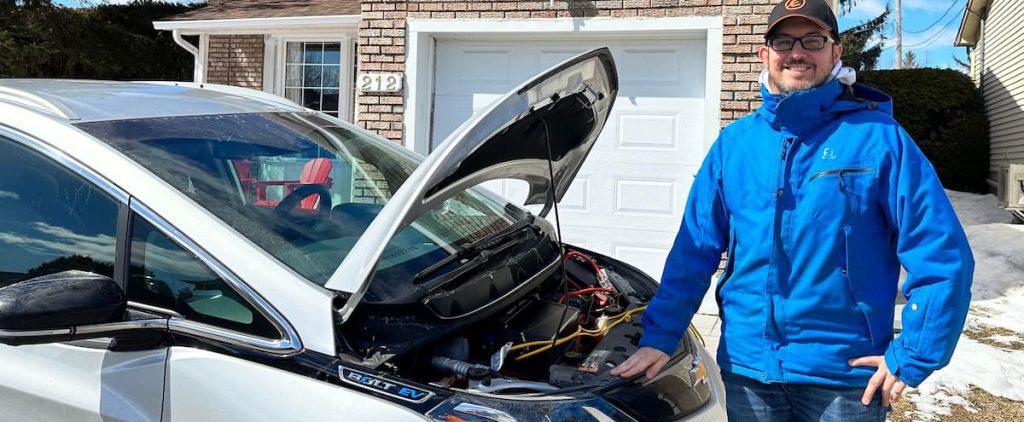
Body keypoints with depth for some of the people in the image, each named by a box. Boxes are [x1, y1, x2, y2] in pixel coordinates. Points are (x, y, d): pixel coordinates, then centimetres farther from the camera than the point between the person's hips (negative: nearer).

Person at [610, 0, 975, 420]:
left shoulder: (878, 137, -6)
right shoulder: (734, 142, 3)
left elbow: (941, 254, -8)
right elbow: (694, 248, 4)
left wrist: (911, 357, -11)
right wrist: (660, 335, -1)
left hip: (846, 373, -2)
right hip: (746, 366, 3)